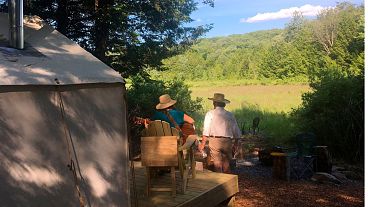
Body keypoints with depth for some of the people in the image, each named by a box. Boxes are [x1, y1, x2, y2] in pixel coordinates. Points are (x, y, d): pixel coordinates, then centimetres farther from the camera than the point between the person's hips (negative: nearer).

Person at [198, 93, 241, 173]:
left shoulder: (210, 114, 0)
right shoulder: (230, 115, 8)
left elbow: (206, 131, -3)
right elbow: (236, 132, 9)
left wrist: (202, 144, 5)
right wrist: (236, 143, 21)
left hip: (215, 141, -3)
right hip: (227, 142, 3)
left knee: (217, 165, 3)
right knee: (226, 165, 13)